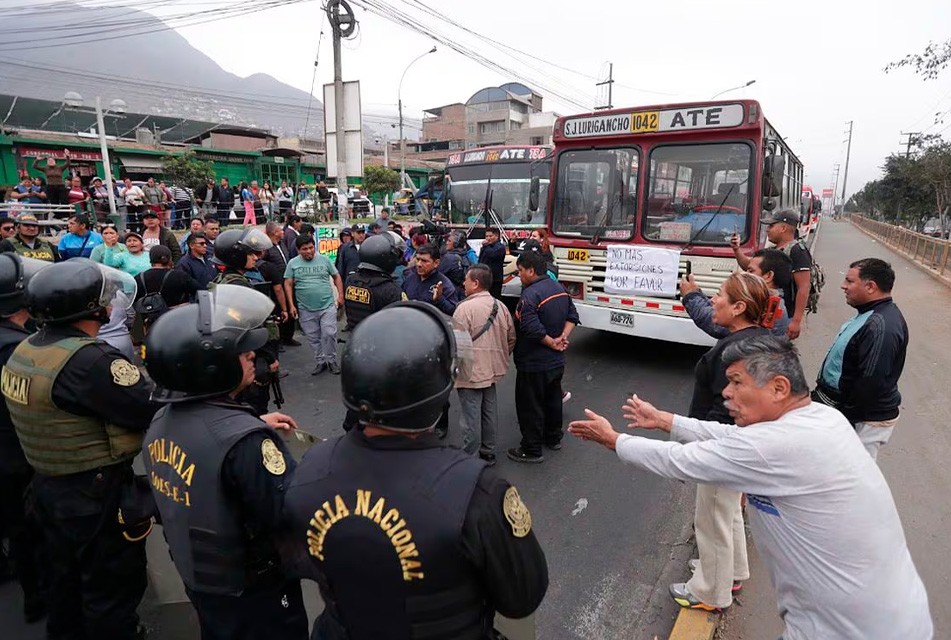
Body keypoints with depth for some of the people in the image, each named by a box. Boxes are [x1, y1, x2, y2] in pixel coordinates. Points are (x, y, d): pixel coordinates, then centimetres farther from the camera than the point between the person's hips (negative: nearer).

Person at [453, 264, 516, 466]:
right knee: (489, 412, 17)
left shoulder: (465, 308, -17)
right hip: (492, 371, 7)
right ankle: (488, 453, 30)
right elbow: (511, 338, 12)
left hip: (470, 373, -7)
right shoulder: (500, 307, 6)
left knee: (471, 417, 2)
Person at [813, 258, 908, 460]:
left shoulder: (880, 326, -26)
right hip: (840, 405, 10)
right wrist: (821, 393, 19)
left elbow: (870, 383, -27)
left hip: (863, 419, -10)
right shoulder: (871, 314, 7)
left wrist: (845, 423, -21)